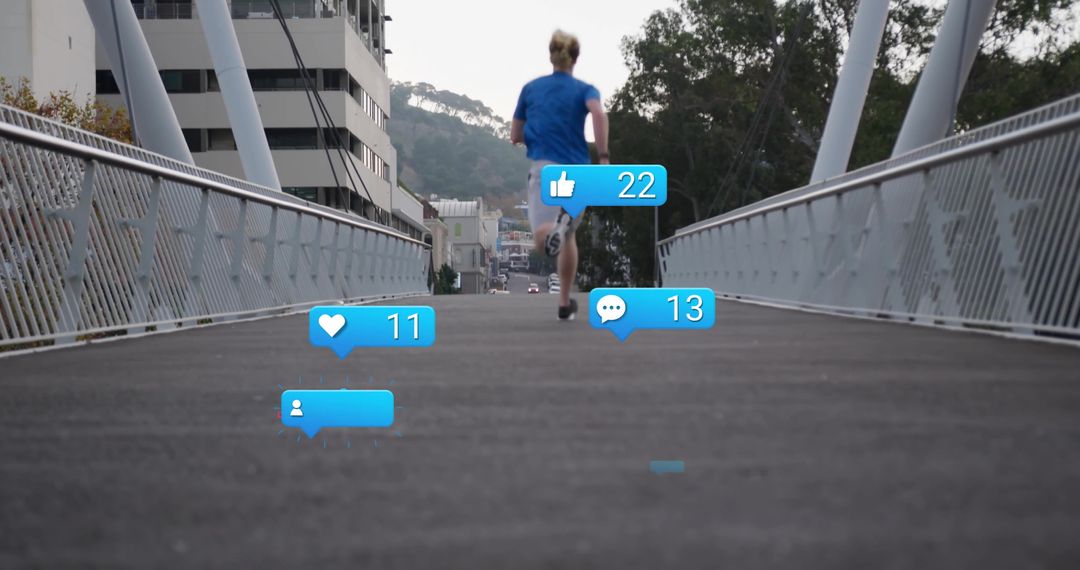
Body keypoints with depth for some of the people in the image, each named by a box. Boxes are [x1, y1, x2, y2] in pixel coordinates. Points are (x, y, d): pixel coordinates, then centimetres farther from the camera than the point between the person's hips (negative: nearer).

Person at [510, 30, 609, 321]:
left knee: (542, 237, -14)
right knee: (568, 237, 21)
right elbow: (599, 114, -18)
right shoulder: (584, 89, 5)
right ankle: (565, 302, 24)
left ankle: (557, 226, -51)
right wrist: (604, 156, -16)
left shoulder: (530, 88, 12)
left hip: (543, 169, -1)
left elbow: (515, 136, 14)